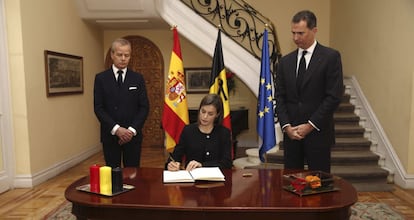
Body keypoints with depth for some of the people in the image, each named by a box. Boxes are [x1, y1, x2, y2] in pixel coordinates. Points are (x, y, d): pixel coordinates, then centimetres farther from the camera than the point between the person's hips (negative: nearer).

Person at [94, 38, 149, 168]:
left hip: (133, 135, 1)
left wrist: (132, 130, -11)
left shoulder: (138, 78, 5)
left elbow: (144, 107, 1)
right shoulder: (101, 78, 2)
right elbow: (98, 108, -3)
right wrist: (116, 129, -15)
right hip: (110, 135, 0)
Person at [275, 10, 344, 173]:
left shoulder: (331, 57, -2)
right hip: (291, 133, 4)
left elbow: (334, 96, -8)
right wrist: (286, 126, -5)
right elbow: (279, 97, 8)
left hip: (318, 132, -3)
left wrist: (311, 125, -11)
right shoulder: (285, 61, 10)